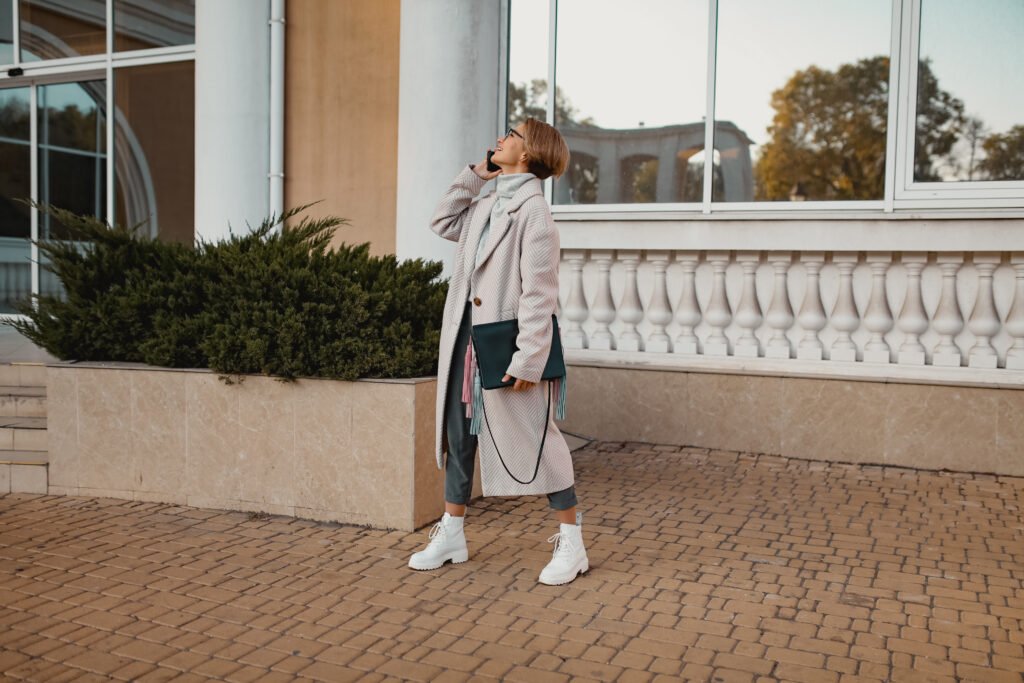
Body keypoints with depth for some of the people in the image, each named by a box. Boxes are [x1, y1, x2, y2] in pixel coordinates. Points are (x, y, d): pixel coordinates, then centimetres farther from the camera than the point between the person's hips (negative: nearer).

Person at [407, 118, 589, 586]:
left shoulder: (532, 210, -12)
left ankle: (572, 545, 15)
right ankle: (452, 535, 29)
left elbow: (539, 293, -17)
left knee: (534, 441, 0)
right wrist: (473, 175, 17)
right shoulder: (485, 206, 12)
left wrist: (528, 359, -20)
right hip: (465, 341, 8)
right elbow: (443, 223, 27)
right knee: (459, 437, 14)